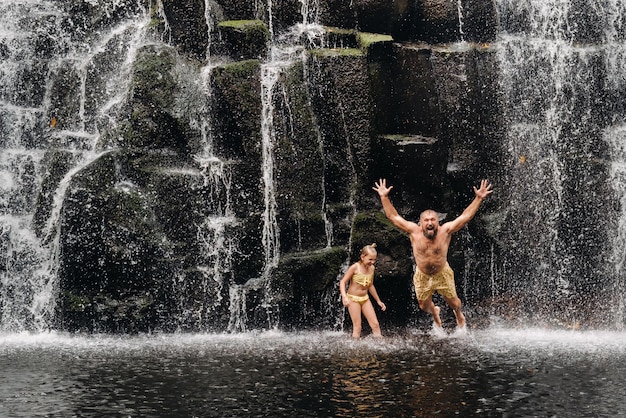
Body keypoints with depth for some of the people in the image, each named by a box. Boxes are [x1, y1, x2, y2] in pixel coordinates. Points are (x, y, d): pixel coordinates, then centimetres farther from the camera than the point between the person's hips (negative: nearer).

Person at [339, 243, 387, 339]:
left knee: (375, 324, 1)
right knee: (357, 327, -7)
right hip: (353, 299, -6)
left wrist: (378, 300, 20)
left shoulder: (371, 268, 2)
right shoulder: (355, 267, -16)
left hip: (365, 298, 6)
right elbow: (343, 282, -15)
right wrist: (344, 297, -30)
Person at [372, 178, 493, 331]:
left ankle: (459, 316, 51)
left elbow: (466, 216, -19)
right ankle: (435, 313, 55)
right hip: (422, 276, 1)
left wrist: (479, 198, -25)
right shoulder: (414, 231, -18)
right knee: (424, 306, 16)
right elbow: (393, 217, -14)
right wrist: (384, 198, -19)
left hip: (442, 274, -1)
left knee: (453, 302, 13)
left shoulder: (445, 231, -20)